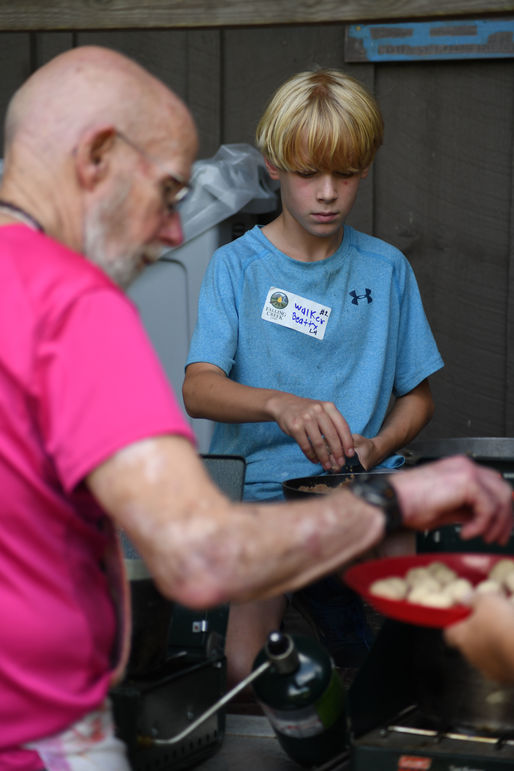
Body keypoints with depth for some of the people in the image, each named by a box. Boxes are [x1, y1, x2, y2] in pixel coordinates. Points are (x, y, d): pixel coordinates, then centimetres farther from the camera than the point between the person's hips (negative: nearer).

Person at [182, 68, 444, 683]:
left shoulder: (386, 268, 10)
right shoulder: (237, 265, 3)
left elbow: (417, 396, 16)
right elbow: (198, 389, -10)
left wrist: (375, 448, -6)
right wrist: (280, 404, -30)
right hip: (263, 486, -2)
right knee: (247, 674, -18)